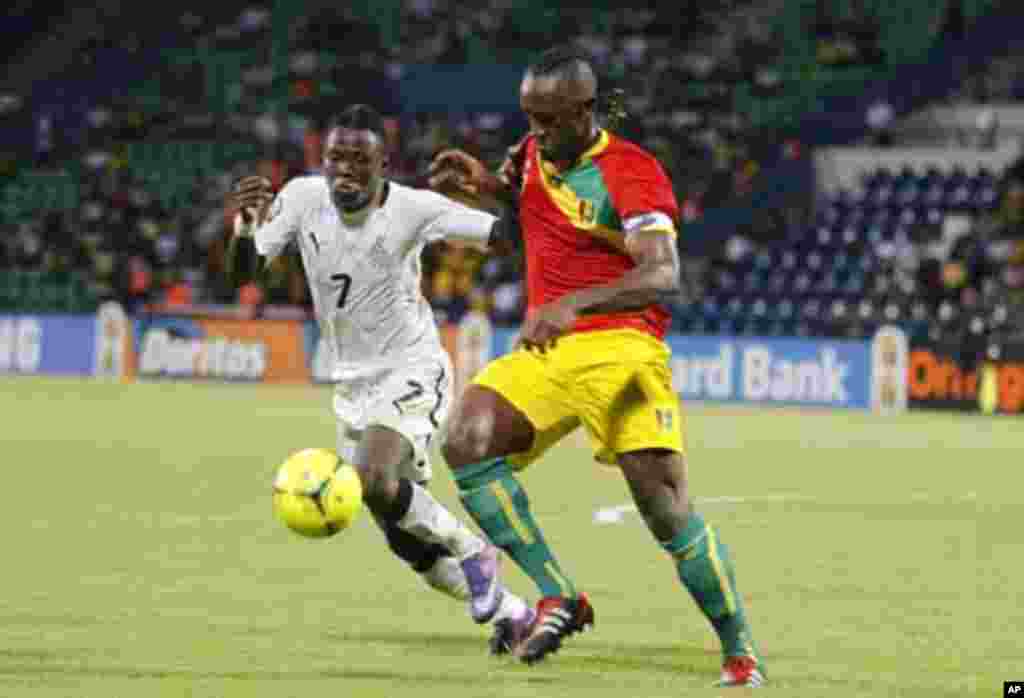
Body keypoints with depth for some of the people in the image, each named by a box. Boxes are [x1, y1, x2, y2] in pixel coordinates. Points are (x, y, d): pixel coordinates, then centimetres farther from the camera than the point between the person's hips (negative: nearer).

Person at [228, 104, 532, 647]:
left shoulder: (413, 209, -17)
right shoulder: (303, 198, -8)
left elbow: (507, 235, -15)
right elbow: (242, 273, -9)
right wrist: (246, 226, -30)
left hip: (411, 370, -5)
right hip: (353, 381, 5)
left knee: (376, 484, -32)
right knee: (406, 541, 9)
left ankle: (471, 551, -5)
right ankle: (508, 611, 29)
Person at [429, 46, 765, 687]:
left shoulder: (632, 173, -13)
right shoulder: (534, 154, 10)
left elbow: (662, 276, -27)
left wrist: (572, 304, -41)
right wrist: (483, 184, 11)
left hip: (620, 349, -6)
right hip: (545, 353, 6)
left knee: (667, 509, -13)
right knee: (466, 442, -20)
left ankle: (742, 654, 3)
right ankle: (558, 598, -15)